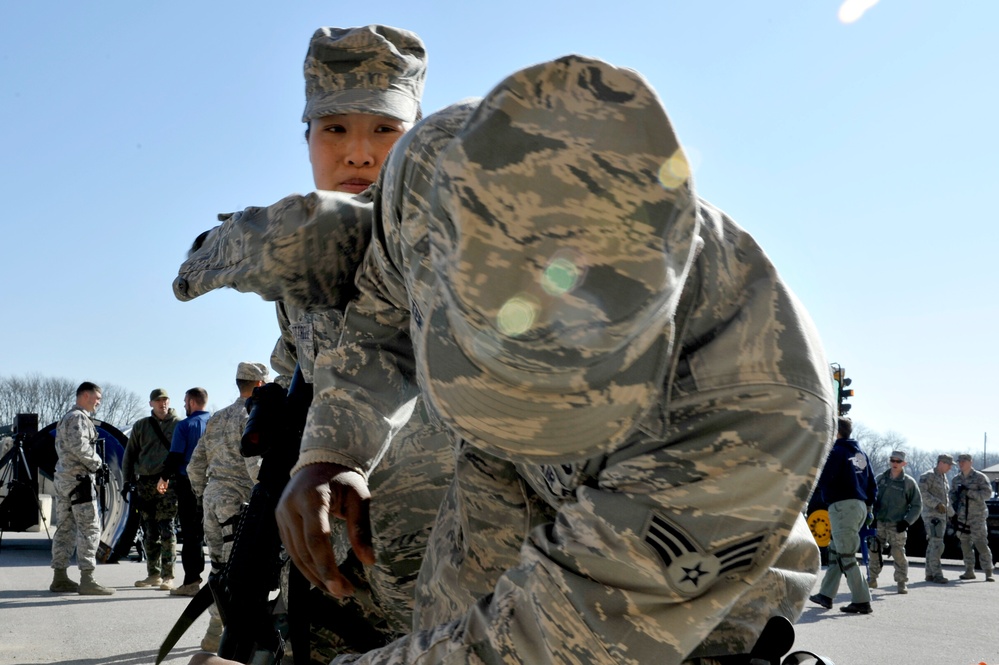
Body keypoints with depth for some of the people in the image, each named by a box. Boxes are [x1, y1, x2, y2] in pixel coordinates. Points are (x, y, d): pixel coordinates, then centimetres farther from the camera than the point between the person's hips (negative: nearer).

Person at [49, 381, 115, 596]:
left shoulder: (66, 418, 21)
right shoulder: (78, 418, -11)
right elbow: (79, 447, -23)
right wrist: (97, 462, -10)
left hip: (62, 477, 10)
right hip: (78, 479, -10)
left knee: (65, 528, 12)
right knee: (89, 528, -9)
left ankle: (60, 578, 16)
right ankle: (87, 580, -12)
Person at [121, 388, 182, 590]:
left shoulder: (179, 425, 5)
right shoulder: (140, 426, 13)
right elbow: (129, 454, 16)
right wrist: (128, 480, 8)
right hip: (145, 482, 4)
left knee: (166, 528, -10)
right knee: (149, 532, 7)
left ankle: (168, 576, -7)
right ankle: (153, 574, 17)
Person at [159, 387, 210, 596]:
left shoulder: (185, 425, -6)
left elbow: (175, 456, -7)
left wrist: (164, 477, 7)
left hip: (189, 484, -4)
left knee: (191, 532, 0)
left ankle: (192, 581, 0)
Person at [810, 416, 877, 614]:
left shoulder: (835, 451, -8)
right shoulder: (861, 453, 17)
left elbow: (822, 479, -16)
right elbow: (872, 483, 17)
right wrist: (869, 505, 21)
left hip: (842, 506, -9)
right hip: (860, 505, 9)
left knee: (846, 556, -6)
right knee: (835, 551, 17)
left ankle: (862, 601, -9)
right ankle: (826, 595, 21)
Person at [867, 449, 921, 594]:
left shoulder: (909, 482, -1)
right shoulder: (880, 479, 7)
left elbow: (917, 505, 2)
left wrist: (907, 521, -7)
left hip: (897, 526, -3)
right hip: (879, 523, 3)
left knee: (899, 554, -6)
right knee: (874, 551, 4)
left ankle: (901, 583, 4)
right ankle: (872, 579, 15)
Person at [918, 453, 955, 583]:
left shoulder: (944, 477, 19)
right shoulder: (929, 476, -10)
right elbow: (922, 492, -22)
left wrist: (951, 513, 28)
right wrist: (936, 504, -26)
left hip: (941, 515, 9)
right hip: (932, 515, -9)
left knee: (933, 545, 10)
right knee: (937, 544, -14)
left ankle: (930, 574, 13)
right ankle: (937, 574, -14)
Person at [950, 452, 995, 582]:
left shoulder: (980, 477, -3)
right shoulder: (956, 479, 13)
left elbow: (987, 493, -13)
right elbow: (952, 495, 17)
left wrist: (968, 492, -21)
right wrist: (954, 513, 6)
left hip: (977, 515, -5)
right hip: (962, 516, 5)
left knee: (981, 543, -12)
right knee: (965, 544, 7)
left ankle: (988, 572, -8)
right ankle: (969, 571, 16)